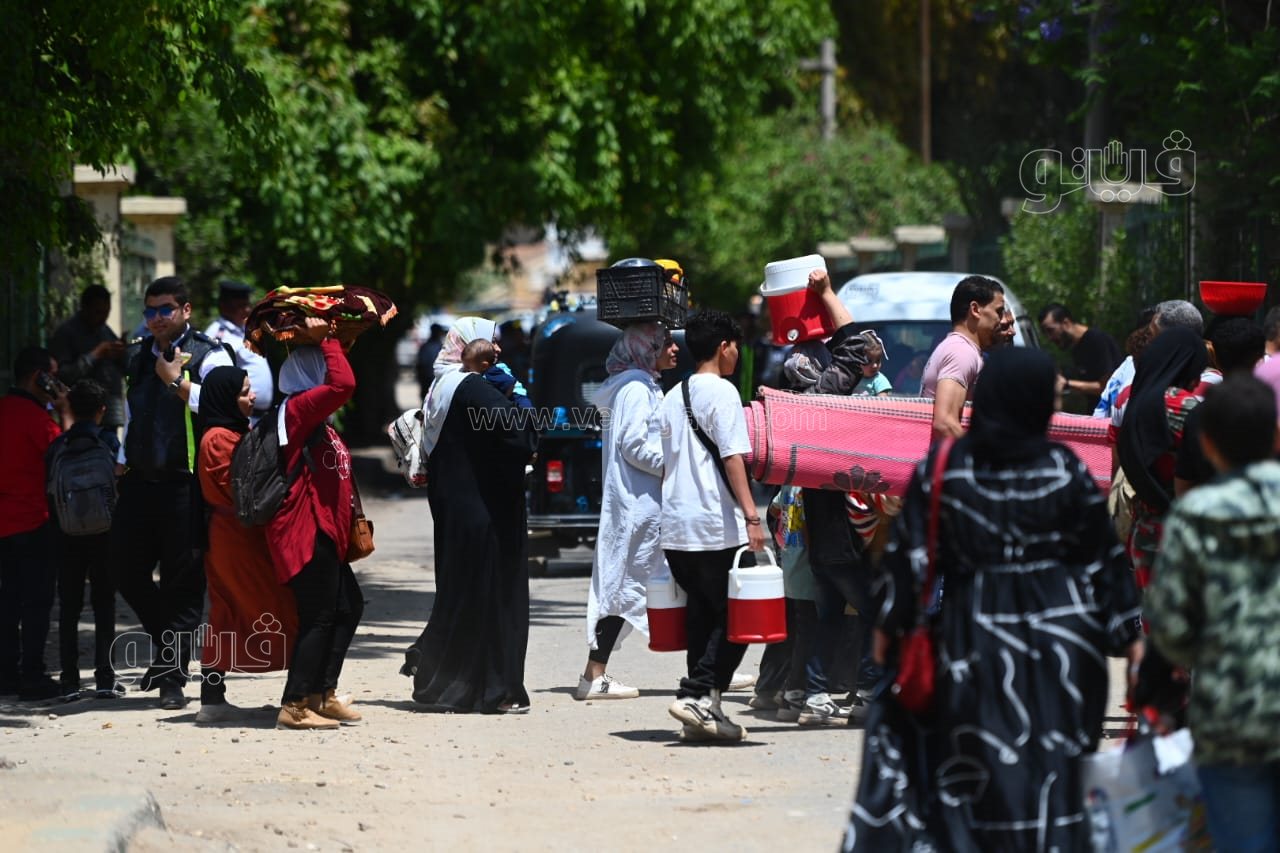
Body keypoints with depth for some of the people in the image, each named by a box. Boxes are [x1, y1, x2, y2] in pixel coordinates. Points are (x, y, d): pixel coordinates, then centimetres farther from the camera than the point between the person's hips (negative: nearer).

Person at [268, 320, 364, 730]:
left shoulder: (316, 420, 19)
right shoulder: (298, 408, -12)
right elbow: (343, 384, -26)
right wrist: (325, 340, -15)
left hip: (324, 530, 11)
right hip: (305, 530, -11)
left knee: (348, 604, 17)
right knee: (319, 615, -9)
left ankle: (322, 694, 23)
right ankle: (294, 706, -7)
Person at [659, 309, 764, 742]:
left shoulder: (673, 398, 17)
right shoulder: (721, 392, -6)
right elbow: (732, 458, -15)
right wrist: (751, 515, -18)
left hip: (675, 526, 8)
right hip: (716, 526, -8)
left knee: (702, 616, 11)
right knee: (735, 617, -3)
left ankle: (702, 709, 7)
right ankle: (698, 694, -16)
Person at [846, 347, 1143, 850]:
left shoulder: (941, 468, -5)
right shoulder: (1066, 470, -5)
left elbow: (910, 553, -3)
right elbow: (1102, 558, 0)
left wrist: (889, 624, 8)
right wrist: (1129, 632, 9)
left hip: (974, 639, 1)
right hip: (1061, 638, 0)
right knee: (1057, 765, 7)